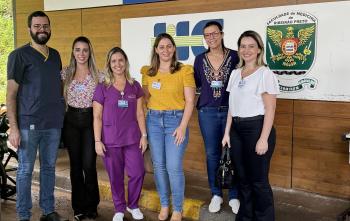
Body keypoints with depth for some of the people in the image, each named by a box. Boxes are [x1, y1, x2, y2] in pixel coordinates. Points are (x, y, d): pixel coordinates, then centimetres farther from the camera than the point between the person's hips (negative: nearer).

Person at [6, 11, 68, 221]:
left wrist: (62, 114, 12)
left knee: (49, 167, 13)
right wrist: (13, 127, -12)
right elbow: (11, 93, -6)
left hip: (54, 123, 5)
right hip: (29, 124, -5)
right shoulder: (19, 55, -4)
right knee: (26, 170, 3)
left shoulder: (55, 55, 12)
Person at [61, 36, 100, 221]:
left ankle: (91, 206, 16)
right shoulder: (66, 72, 4)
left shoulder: (97, 74, -1)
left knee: (88, 165, -4)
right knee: (75, 165, 8)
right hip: (71, 120, 2)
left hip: (90, 120, -2)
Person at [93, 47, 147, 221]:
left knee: (138, 173, 0)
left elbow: (140, 113, 8)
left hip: (132, 138, 2)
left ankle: (133, 205, 24)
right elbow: (97, 117, -2)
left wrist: (144, 135, 3)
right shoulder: (102, 88, -2)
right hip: (111, 140, -2)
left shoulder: (135, 86, 5)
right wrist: (97, 141, -7)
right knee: (115, 176, 7)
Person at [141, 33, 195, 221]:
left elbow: (190, 101, -6)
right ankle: (164, 205, 26)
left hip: (176, 119, -4)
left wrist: (183, 126, -12)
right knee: (158, 165, 9)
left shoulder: (184, 70, -4)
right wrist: (150, 116, 3)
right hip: (153, 120, 4)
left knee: (174, 167, -5)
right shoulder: (148, 72, 8)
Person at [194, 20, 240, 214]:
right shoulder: (200, 59, 5)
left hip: (230, 111, -2)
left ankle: (233, 196, 19)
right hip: (207, 112, 2)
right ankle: (216, 194, 25)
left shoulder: (235, 56, -3)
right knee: (212, 154, 10)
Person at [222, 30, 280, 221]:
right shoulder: (235, 73, 11)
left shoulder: (265, 73, -7)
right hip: (237, 129, 6)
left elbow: (270, 109, -10)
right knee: (243, 178, 14)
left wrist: (263, 139, -16)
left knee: (258, 180, 2)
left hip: (257, 128, -6)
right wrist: (227, 133, 10)